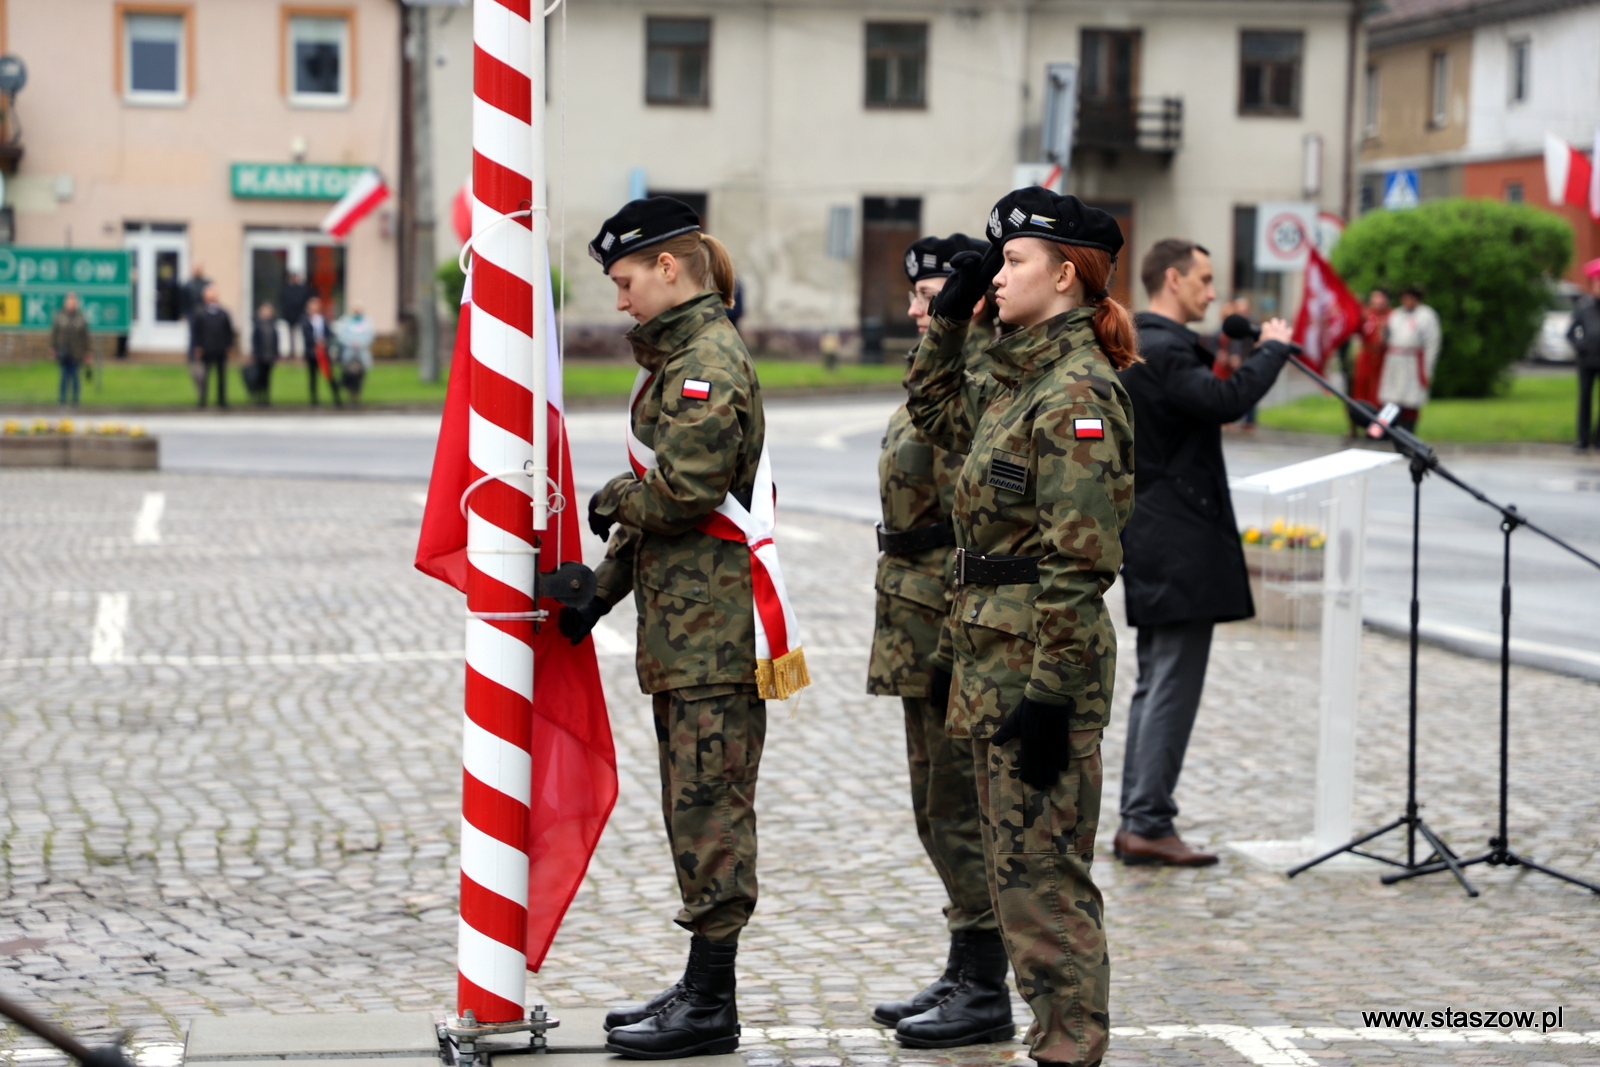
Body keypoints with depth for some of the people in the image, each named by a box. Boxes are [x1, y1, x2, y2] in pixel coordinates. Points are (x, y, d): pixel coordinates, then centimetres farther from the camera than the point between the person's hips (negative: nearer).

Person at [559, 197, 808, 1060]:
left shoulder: (711, 361, -14)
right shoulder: (678, 356, 18)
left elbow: (684, 488, -22)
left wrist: (611, 500, -3)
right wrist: (601, 587, 12)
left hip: (714, 622, -10)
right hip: (681, 619, 10)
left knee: (710, 806, -5)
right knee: (694, 805, 14)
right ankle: (702, 988, 22)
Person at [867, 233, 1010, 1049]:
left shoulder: (992, 387, -16)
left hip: (963, 624, -10)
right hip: (923, 629, 11)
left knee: (961, 808, -4)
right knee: (940, 808, 15)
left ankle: (985, 994, 4)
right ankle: (965, 974, 24)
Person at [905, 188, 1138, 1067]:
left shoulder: (1076, 393, -15)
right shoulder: (1022, 381, 13)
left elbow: (1081, 561, -19)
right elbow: (936, 414, 34)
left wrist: (1049, 695, -21)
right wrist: (949, 319, 21)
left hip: (1041, 663, -10)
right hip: (994, 657, 10)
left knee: (1042, 870, -5)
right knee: (1016, 864, 14)